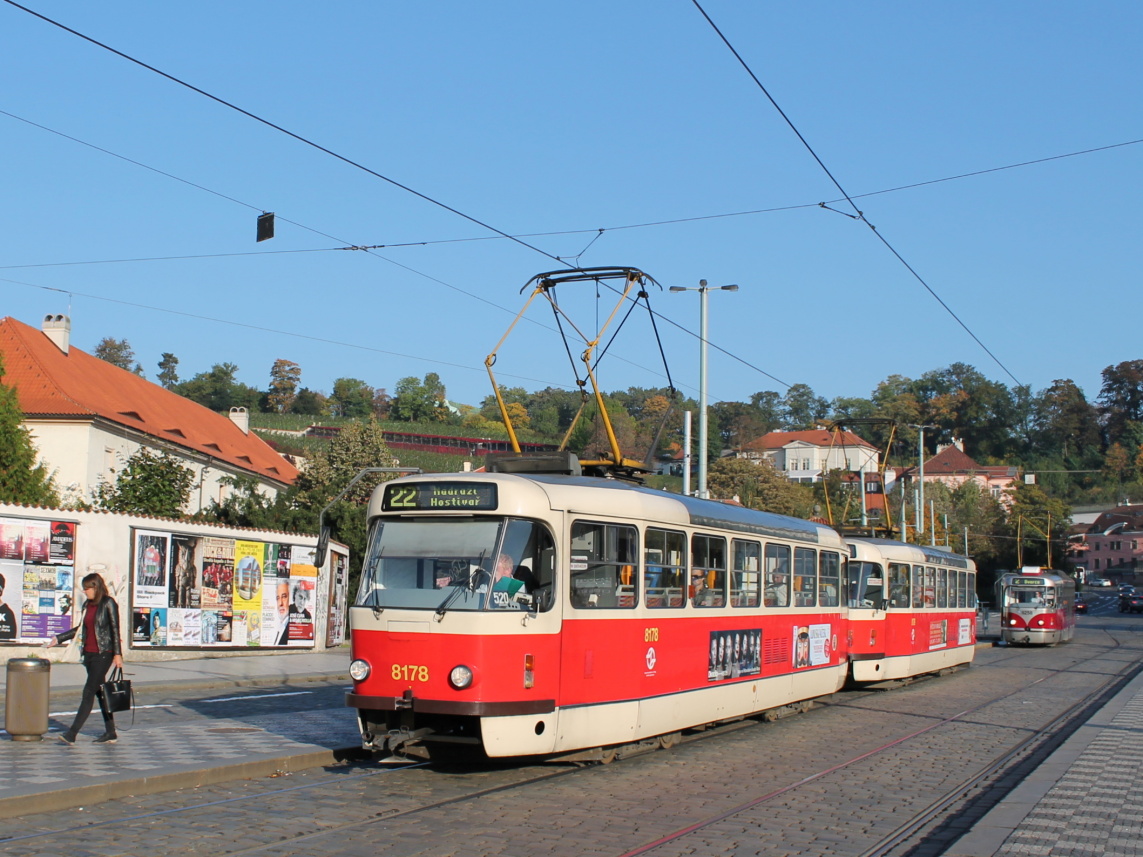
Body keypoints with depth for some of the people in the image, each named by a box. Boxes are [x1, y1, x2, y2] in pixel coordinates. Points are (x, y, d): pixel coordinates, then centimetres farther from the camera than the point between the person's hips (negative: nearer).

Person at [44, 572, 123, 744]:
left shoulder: (108, 603, -8)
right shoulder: (87, 605, 13)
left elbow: (115, 629, -10)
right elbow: (80, 628, 21)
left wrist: (117, 654, -14)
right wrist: (58, 639, 19)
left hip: (103, 654, -8)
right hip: (89, 653, 8)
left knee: (89, 692, -10)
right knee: (99, 692, 9)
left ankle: (72, 733, -14)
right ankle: (110, 733, 14)